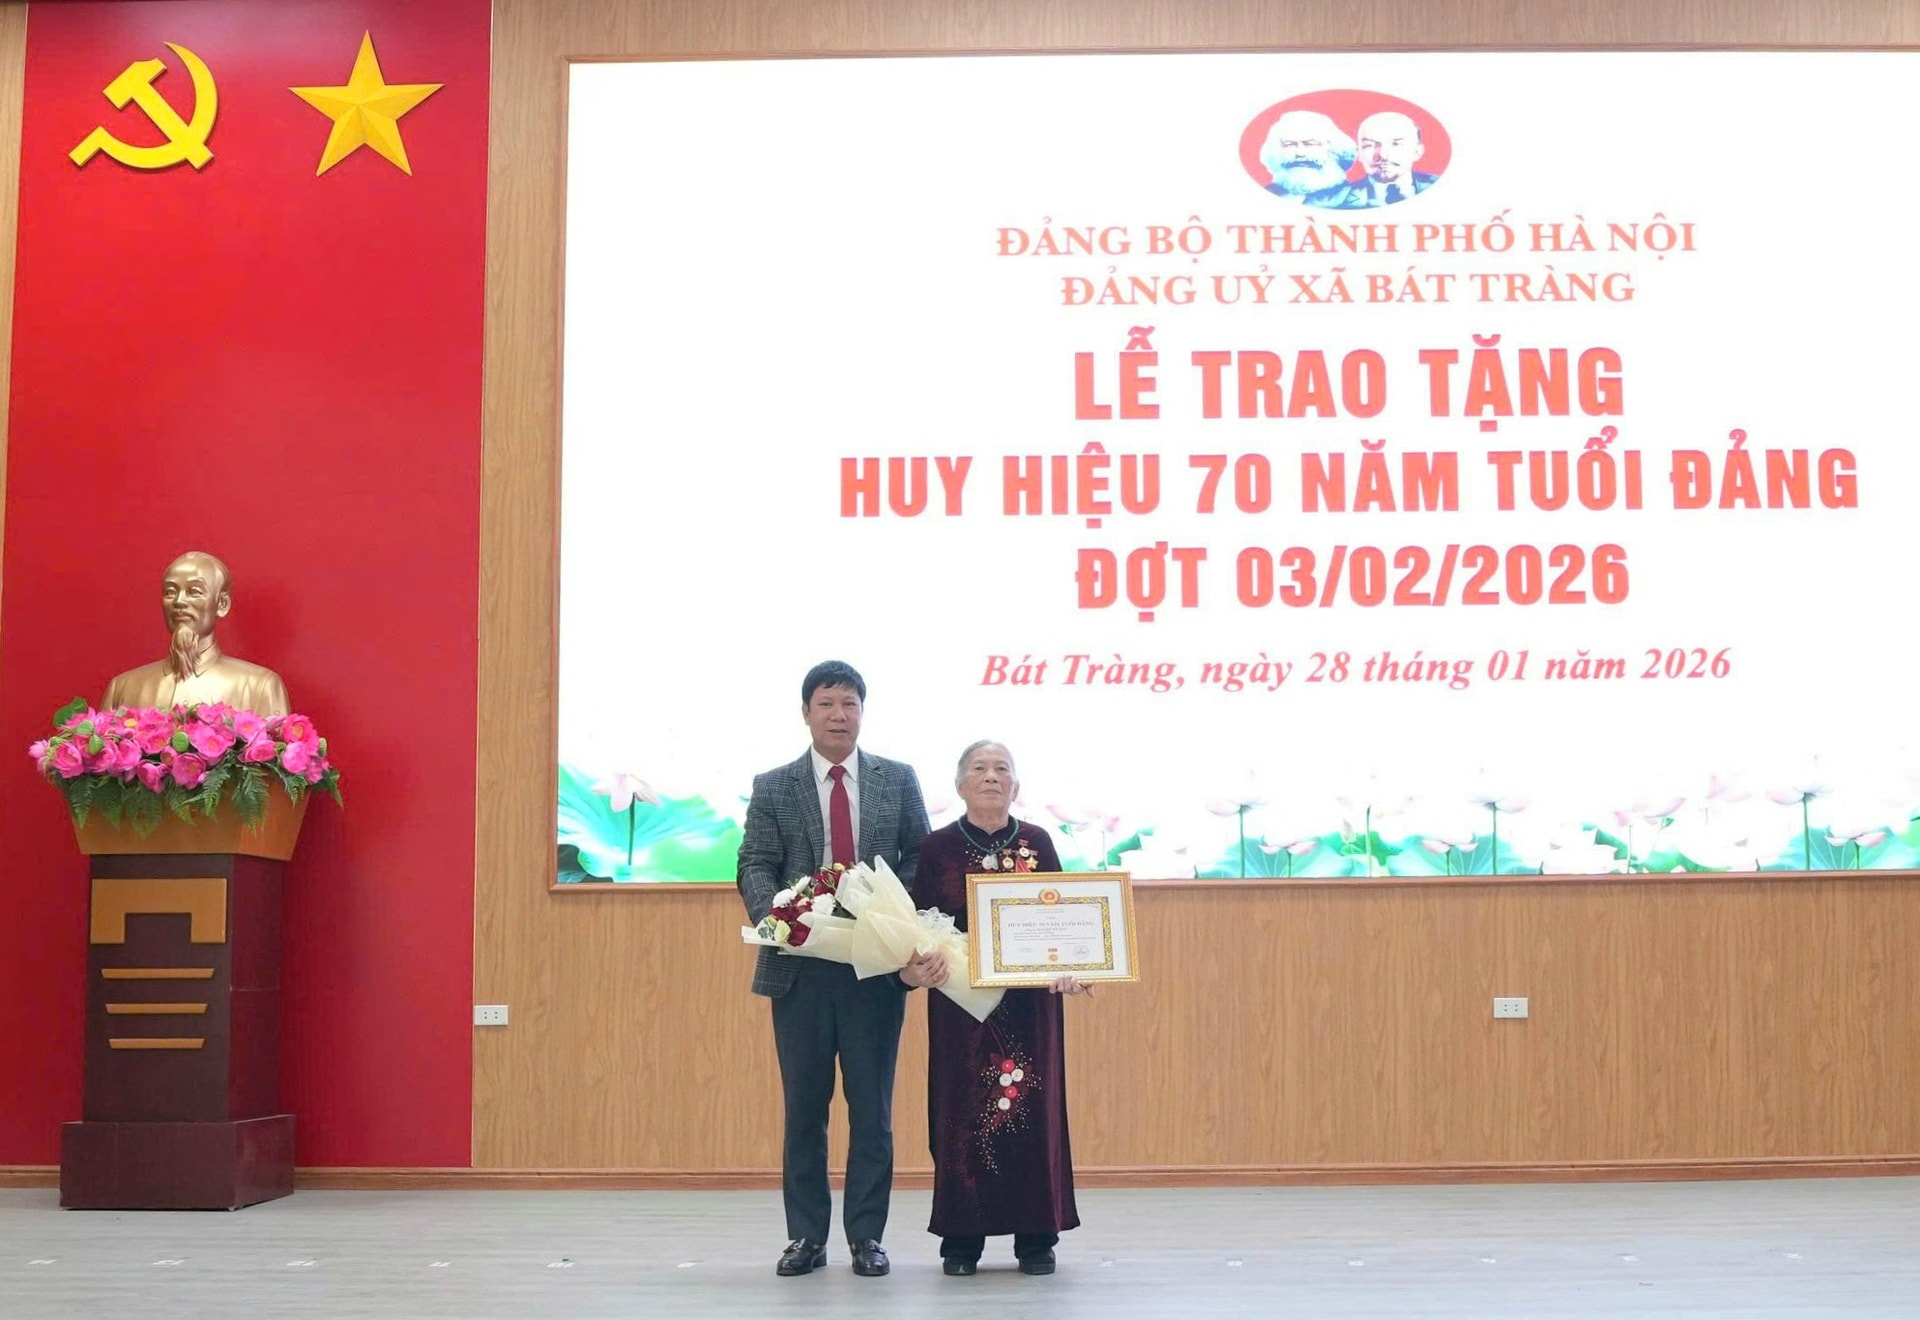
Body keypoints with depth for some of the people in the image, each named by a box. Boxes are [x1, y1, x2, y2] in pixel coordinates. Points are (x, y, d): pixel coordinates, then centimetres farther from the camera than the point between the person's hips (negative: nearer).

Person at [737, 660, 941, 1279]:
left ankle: (867, 1236, 13)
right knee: (803, 1105, 7)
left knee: (872, 1106, 4)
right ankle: (807, 1237, 15)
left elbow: (920, 858, 6)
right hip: (800, 965, 0)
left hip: (878, 964, 0)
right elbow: (755, 866, 0)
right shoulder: (773, 788, 6)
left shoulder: (898, 780, 8)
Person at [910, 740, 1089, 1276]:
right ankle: (962, 1238, 10)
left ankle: (1036, 1237, 11)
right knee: (961, 1109, 1)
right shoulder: (937, 847, 2)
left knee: (1033, 1106, 2)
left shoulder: (1038, 844, 4)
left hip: (1032, 997, 1)